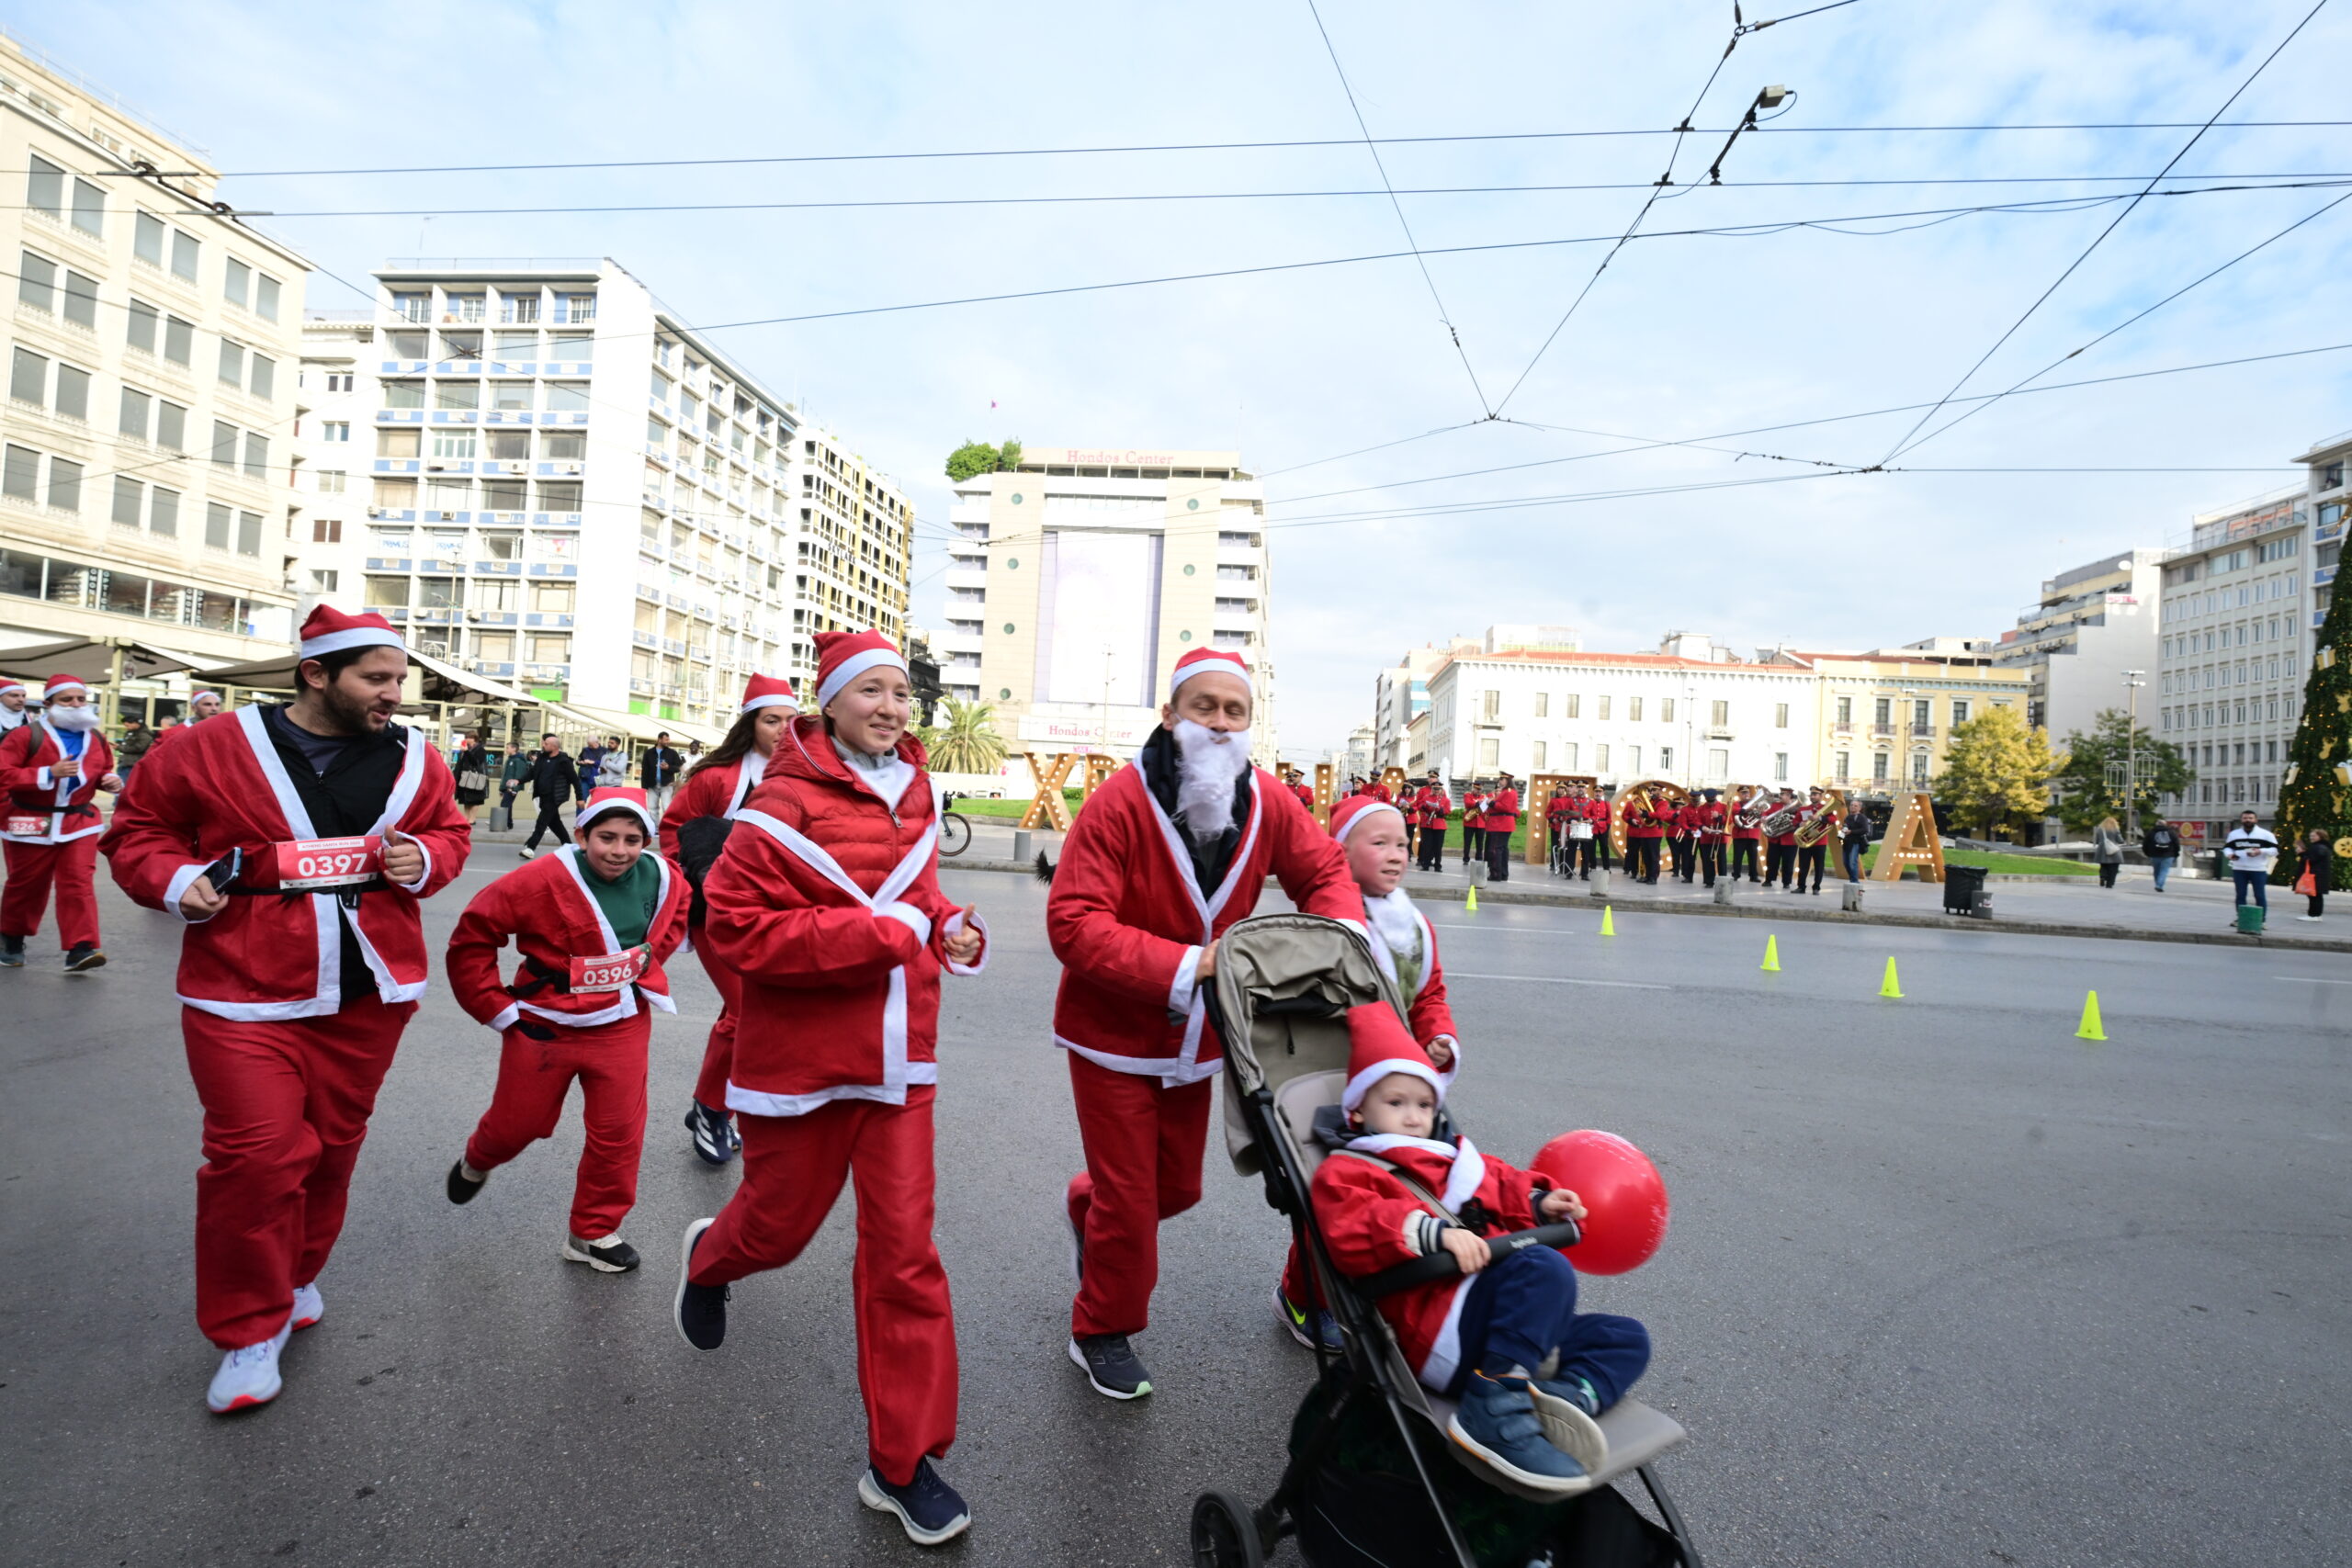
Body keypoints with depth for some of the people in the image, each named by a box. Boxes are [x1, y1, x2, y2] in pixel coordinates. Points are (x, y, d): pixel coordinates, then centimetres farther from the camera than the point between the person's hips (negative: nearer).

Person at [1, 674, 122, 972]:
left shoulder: (96, 738, 5)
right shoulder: (25, 735, -11)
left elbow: (104, 769, 20)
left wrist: (112, 780, -3)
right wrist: (49, 773, -27)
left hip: (80, 822, 2)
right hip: (31, 823, -2)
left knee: (80, 883, -8)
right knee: (26, 886, 13)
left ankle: (81, 949, -12)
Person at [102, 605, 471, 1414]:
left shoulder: (414, 760, 2)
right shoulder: (209, 750, -6)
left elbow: (450, 833, 13)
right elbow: (138, 832, 5)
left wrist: (423, 859, -8)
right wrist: (176, 880, -13)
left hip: (368, 993, 3)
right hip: (246, 994, -3)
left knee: (333, 1145, 15)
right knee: (255, 1154, -6)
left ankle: (295, 1277, 40)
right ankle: (250, 1331, 15)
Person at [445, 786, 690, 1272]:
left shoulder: (660, 878, -8)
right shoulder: (544, 880, -23)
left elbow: (677, 911, 17)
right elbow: (471, 937, -15)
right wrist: (497, 1008, -11)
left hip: (621, 1027, 3)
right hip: (544, 1027, -3)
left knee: (619, 1134, 3)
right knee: (515, 1126, 17)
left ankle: (593, 1233, 24)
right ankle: (475, 1163, 55)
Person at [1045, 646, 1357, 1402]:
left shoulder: (1263, 802, -7)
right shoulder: (1121, 801, -24)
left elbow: (1325, 870, 6)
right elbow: (1074, 923, -29)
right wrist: (1184, 966, -34)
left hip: (1195, 1035, 6)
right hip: (1115, 1032, -5)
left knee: (1177, 1187, 21)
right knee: (1130, 1197, 7)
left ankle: (1087, 1206, 54)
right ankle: (1102, 1333, 35)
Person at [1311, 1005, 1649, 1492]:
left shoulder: (1451, 1158, 29)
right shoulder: (1345, 1172, 1)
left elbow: (1501, 1188, 32)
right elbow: (1353, 1234, -18)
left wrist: (1537, 1202, 9)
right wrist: (1435, 1232, -30)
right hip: (1440, 1333, -9)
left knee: (1627, 1339, 6)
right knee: (1545, 1267, -29)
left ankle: (1571, 1394, -24)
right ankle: (1495, 1411, -35)